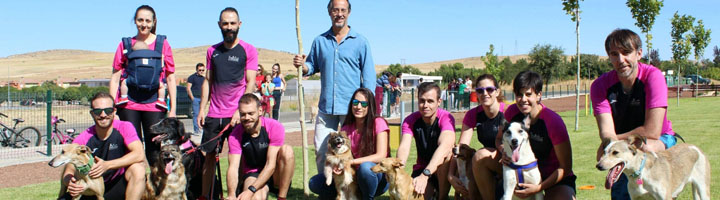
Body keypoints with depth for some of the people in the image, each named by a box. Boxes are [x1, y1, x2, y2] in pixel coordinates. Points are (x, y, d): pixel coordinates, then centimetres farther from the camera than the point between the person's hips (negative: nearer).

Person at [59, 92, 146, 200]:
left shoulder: (124, 127, -10)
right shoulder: (82, 139, -7)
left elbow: (139, 155, -25)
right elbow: (69, 170, -8)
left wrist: (107, 165, -34)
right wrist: (70, 182, -33)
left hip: (119, 189, -2)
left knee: (138, 168, -31)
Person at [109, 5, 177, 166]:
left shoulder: (163, 44, 8)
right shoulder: (126, 44, 9)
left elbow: (170, 78, 8)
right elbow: (115, 77, 10)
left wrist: (173, 109, 4)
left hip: (154, 105, -1)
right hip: (129, 105, 1)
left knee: (154, 152, 0)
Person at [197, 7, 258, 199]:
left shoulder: (248, 50, 0)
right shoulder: (212, 51, 12)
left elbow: (250, 83, -5)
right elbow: (208, 81, 15)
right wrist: (202, 109, 7)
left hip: (239, 114, -4)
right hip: (214, 114, 4)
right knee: (209, 156, 6)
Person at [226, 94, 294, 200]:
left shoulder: (275, 127, -18)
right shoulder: (235, 136, -11)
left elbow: (270, 165, -22)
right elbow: (233, 168, -19)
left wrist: (251, 190, -31)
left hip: (275, 175, 1)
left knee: (286, 150, -31)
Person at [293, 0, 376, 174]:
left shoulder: (360, 42, 3)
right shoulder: (320, 41, 11)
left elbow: (369, 76, 2)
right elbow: (312, 67, 17)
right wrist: (302, 66, -7)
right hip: (326, 107, 3)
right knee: (321, 150, 3)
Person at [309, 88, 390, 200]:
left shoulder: (378, 123, -10)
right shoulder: (346, 128, 5)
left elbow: (381, 156, -18)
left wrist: (350, 162, -25)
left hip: (379, 177, -4)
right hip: (353, 176, 5)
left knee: (365, 167, -39)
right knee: (314, 183, -11)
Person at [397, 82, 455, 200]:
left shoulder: (446, 118, -18)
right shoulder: (410, 120, -7)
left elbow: (444, 146, -36)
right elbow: (404, 147, -21)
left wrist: (425, 175, -49)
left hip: (443, 170, -3)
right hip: (421, 167, 3)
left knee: (445, 156, -34)